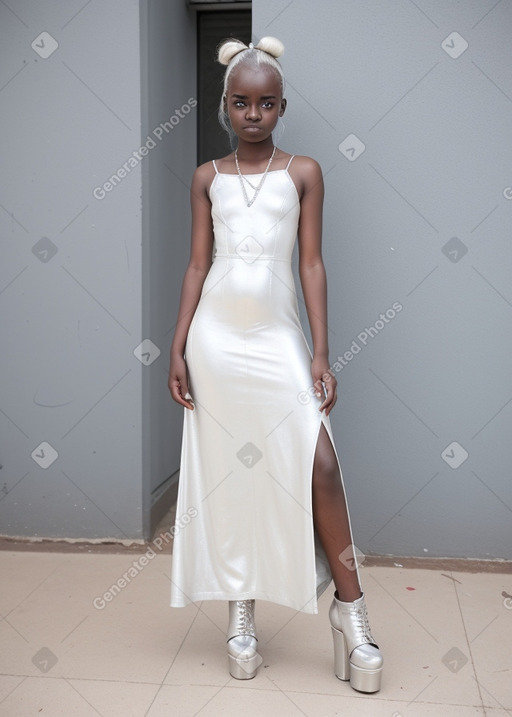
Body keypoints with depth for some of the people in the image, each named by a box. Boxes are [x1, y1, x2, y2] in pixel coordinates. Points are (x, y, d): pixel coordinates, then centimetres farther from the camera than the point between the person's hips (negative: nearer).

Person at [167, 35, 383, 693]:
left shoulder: (303, 172, 5)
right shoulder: (207, 178, 8)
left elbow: (312, 263, 1)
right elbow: (197, 265, 7)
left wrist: (321, 354, -5)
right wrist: (177, 350, 1)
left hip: (278, 336, -1)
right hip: (216, 338, 2)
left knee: (320, 467, -9)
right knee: (225, 472, 7)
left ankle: (349, 606, 9)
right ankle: (240, 610, 21)